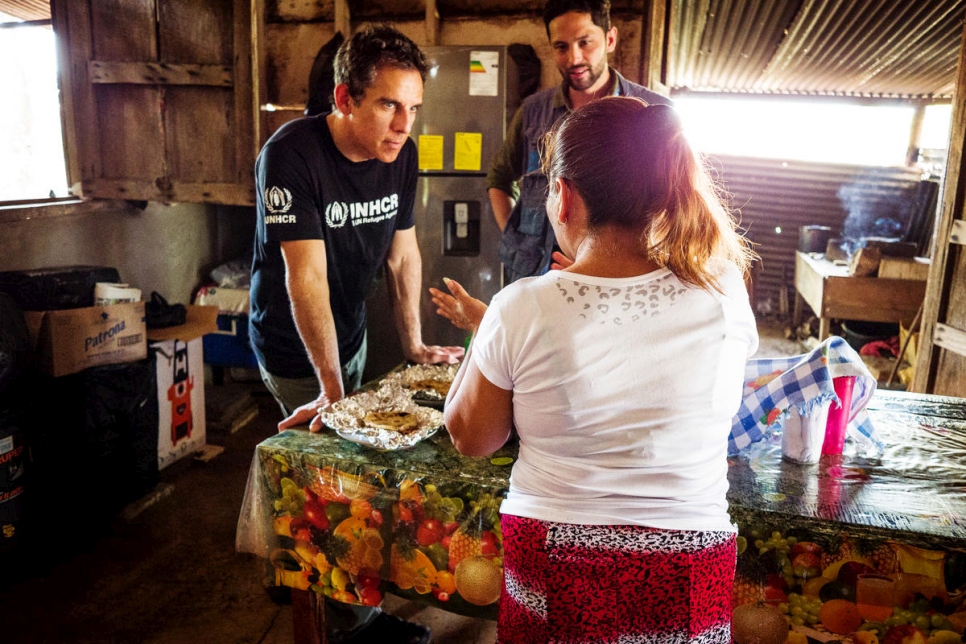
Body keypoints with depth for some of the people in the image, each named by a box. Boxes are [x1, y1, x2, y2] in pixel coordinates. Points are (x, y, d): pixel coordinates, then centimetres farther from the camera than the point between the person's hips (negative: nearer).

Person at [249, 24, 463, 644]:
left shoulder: (401, 154, -8)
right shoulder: (291, 155, -28)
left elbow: (403, 253, 0)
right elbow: (307, 276, -31)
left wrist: (414, 344, 0)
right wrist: (331, 388, -32)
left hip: (351, 334, 7)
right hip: (294, 345, -6)